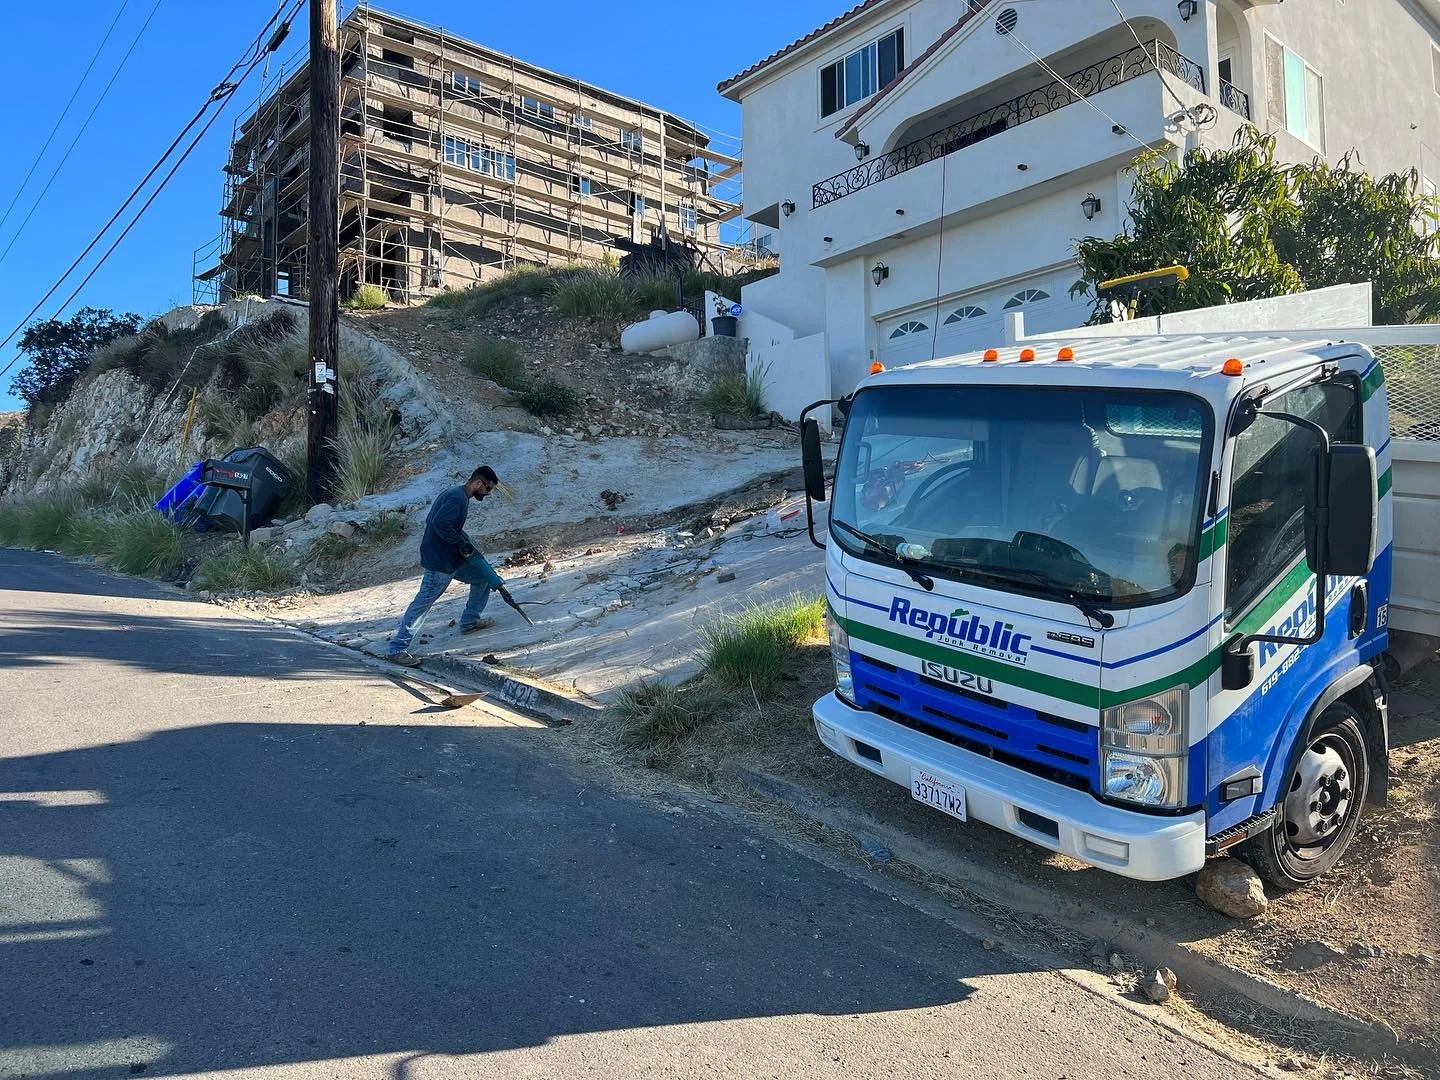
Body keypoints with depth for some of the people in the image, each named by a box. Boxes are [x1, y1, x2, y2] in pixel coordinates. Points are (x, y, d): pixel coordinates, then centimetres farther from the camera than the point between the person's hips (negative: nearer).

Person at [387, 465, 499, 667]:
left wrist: (465, 543, 11)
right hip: (439, 561, -10)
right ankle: (398, 648, -2)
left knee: (482, 576, 18)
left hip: (451, 558, 10)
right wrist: (462, 544, -20)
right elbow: (440, 523, -31)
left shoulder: (459, 495, 13)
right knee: (424, 601, -7)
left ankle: (469, 621, 29)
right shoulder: (457, 497, -18)